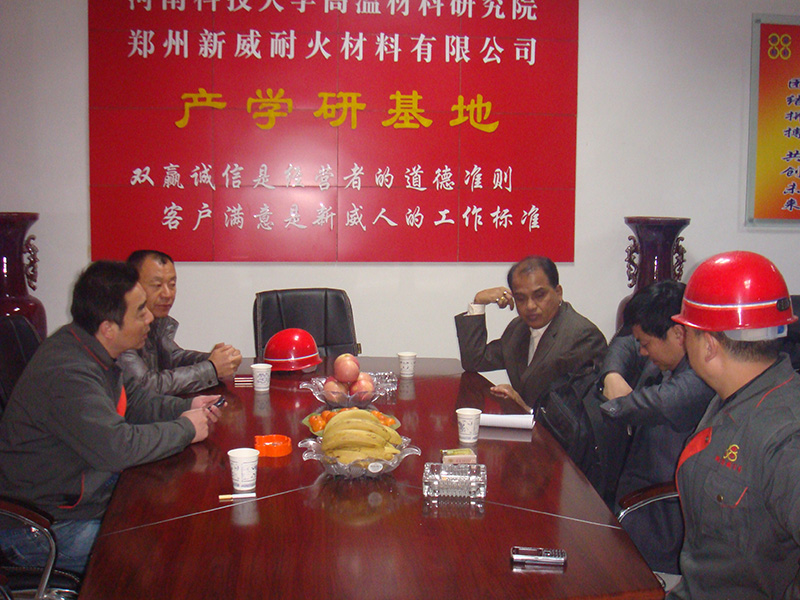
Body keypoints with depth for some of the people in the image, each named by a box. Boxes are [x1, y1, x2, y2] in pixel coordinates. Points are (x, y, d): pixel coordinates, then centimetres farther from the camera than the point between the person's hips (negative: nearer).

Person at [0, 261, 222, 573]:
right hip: (42, 528, -10)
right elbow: (117, 447, -35)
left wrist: (184, 407, 3)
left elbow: (129, 401, 20)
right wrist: (185, 428, -19)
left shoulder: (90, 352, 4)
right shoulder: (66, 373, -30)